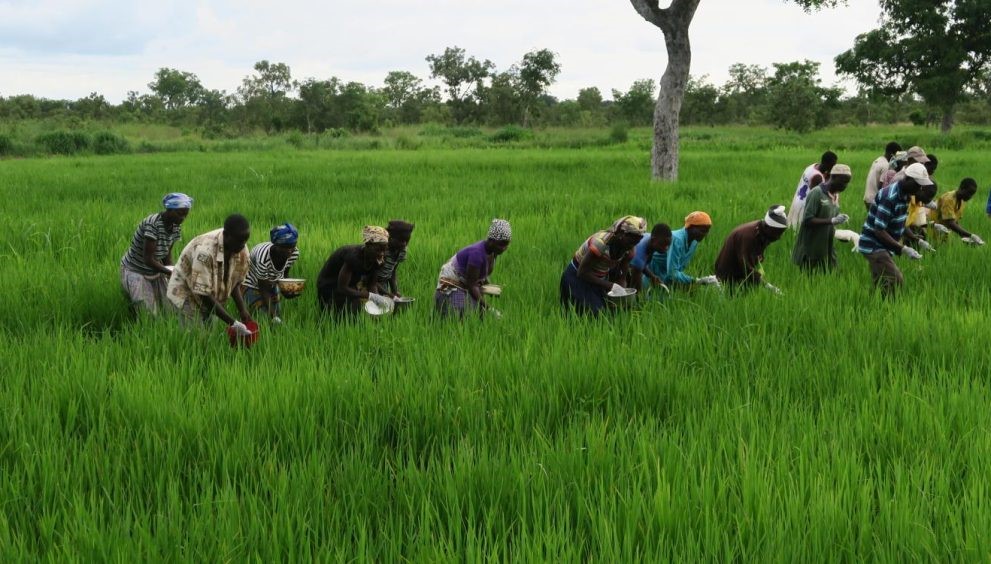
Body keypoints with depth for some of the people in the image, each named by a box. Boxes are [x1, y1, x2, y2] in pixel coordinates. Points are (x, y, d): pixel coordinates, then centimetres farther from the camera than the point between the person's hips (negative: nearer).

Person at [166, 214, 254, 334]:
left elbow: (235, 283, -1)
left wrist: (243, 311, -16)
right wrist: (233, 323, -34)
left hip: (214, 295, 6)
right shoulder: (205, 250, -36)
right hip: (187, 293, -6)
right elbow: (204, 293, -34)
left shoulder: (242, 251, -15)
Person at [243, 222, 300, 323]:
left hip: (274, 283, 6)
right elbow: (263, 287, -29)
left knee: (278, 320, 3)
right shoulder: (263, 257, -41)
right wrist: (272, 314, -32)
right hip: (253, 284, -5)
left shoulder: (294, 254, -23)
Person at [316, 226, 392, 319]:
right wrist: (371, 296, -39)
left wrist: (377, 299, -28)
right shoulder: (353, 257, -36)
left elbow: (372, 284, -6)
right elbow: (342, 288, -36)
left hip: (349, 287, 7)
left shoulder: (378, 259, -14)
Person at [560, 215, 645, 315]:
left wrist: (622, 291, -25)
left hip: (600, 279, 7)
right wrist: (610, 285, -32)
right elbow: (582, 272, -29)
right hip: (577, 277, -7)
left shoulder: (628, 249, -11)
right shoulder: (600, 242, -33)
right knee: (596, 313, -18)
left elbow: (622, 278, -4)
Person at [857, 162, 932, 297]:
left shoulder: (904, 195, 5)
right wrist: (903, 249, -28)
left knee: (883, 286, 11)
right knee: (896, 282, -17)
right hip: (874, 246, -10)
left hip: (882, 247, 10)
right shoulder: (889, 197, -24)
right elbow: (879, 231, -26)